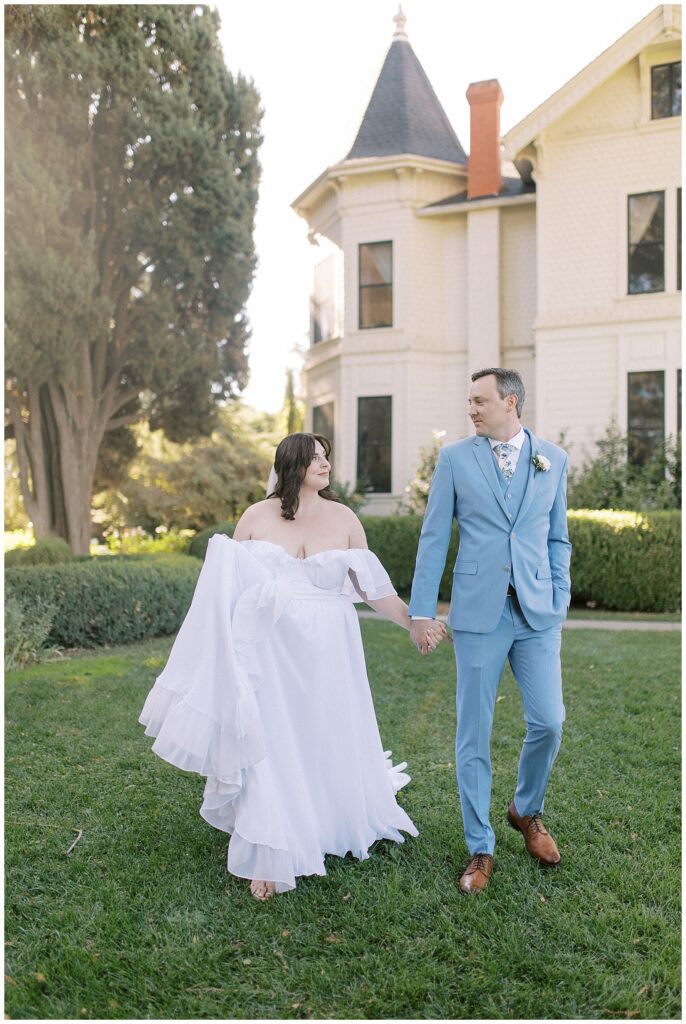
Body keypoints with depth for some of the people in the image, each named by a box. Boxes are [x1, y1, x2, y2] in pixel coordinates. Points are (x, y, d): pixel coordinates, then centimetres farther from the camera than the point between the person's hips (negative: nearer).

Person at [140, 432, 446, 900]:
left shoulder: (343, 518, 2)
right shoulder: (256, 516, 1)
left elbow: (373, 585, 4)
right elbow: (226, 581, 8)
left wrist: (414, 620, -1)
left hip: (325, 652, 1)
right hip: (268, 649, -1)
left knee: (327, 740, 13)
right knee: (269, 746, 1)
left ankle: (342, 825, 40)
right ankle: (271, 858, 12)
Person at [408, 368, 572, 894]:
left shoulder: (553, 458, 8)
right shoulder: (454, 458, 2)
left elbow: (557, 538, 14)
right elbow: (434, 538, 2)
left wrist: (560, 600, 6)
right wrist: (421, 611, -1)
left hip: (537, 613, 2)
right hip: (479, 612, -1)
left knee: (549, 721, 0)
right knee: (474, 733, 3)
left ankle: (527, 811, 30)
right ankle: (480, 850, 19)